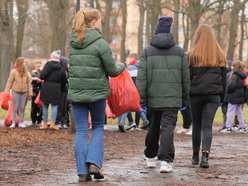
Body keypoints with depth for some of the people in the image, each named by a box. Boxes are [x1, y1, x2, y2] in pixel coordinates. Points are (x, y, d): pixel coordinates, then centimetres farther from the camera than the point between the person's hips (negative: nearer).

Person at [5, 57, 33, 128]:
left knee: (22, 108, 7)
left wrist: (30, 93, 5)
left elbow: (29, 84, 7)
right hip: (16, 92, -3)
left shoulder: (27, 73, 5)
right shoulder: (14, 72, -5)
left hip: (24, 92, 3)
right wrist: (7, 92, -5)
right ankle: (13, 122, 6)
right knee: (15, 108, 0)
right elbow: (10, 82, -3)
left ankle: (21, 122, 14)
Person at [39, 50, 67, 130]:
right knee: (55, 106, 7)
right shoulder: (61, 68, 4)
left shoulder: (48, 65, -8)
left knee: (45, 106, 9)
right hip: (56, 88, 2)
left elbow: (42, 76, -13)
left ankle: (45, 124, 12)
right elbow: (64, 81, 8)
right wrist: (62, 90, 21)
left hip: (46, 88, -2)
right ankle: (52, 124, -2)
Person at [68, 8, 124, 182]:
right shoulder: (100, 43, -11)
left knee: (81, 131, 6)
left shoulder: (74, 43, 6)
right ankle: (94, 163, -1)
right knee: (98, 127, 15)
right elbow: (112, 71, -7)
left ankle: (82, 171, 2)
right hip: (97, 92, -4)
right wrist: (121, 66, 14)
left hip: (76, 91, 4)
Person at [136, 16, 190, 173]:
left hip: (153, 99, 1)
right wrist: (185, 99, 15)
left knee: (153, 128, 17)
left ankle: (150, 157, 30)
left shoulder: (147, 52, 1)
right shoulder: (179, 52, 4)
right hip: (172, 99, -1)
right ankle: (165, 160, -19)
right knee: (168, 128, -5)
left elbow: (141, 79, -4)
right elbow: (186, 79, 6)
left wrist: (141, 101, -2)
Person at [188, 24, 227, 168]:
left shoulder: (193, 54, -4)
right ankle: (205, 153, -22)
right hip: (213, 95, 1)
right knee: (207, 125, -2)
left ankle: (196, 156, 19)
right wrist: (222, 96, 18)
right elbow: (224, 77, 11)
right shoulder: (220, 54, 7)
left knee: (197, 125, 12)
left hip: (196, 93, -1)